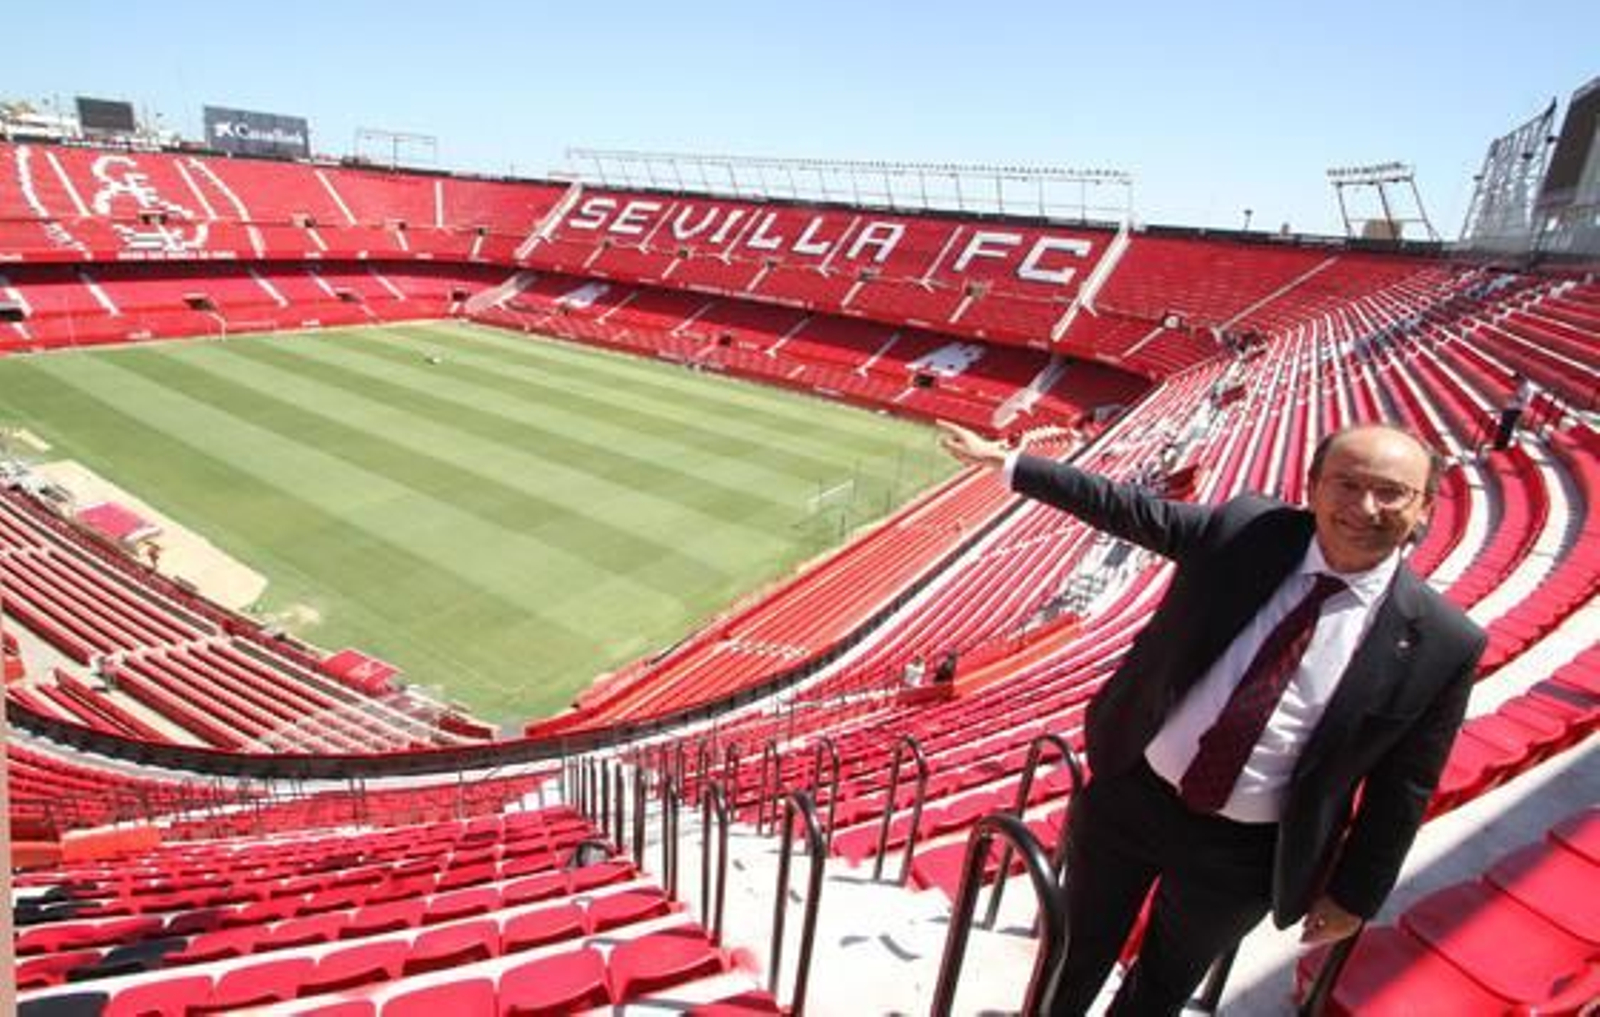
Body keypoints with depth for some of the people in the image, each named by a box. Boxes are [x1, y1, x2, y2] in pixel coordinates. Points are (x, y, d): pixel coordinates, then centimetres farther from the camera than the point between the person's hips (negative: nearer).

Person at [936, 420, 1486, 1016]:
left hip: (1241, 853, -1)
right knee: (1079, 956, 24)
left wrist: (1353, 896, 4)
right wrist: (1007, 462, 2)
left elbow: (1403, 788, -4)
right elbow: (1129, 509, -2)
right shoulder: (1245, 529, -11)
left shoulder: (1441, 644, -13)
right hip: (1129, 793, 1)